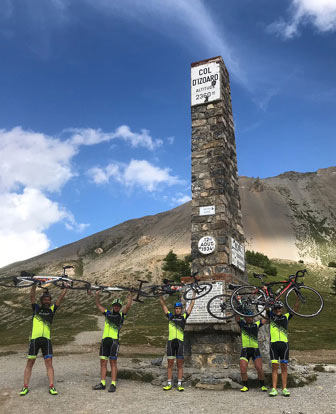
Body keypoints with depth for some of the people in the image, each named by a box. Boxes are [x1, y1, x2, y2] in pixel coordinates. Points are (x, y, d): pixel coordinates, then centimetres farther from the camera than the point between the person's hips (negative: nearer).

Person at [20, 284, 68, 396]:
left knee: (49, 363, -2)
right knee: (30, 363, 4)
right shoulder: (36, 308, 10)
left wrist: (66, 287, 11)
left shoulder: (52, 309, 13)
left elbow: (61, 297, 13)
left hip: (46, 339, 1)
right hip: (34, 338, -1)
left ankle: (51, 386, 0)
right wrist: (34, 284, -7)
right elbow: (32, 295, 1)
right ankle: (25, 387, 13)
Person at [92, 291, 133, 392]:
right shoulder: (108, 313, 17)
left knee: (113, 362, -2)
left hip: (114, 340, -4)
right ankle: (102, 383, 13)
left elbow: (128, 305, -4)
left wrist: (130, 296, -3)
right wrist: (97, 295, 13)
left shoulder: (121, 315, 8)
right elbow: (98, 305, 20)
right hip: (105, 340, 4)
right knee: (103, 362, 6)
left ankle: (113, 384, 1)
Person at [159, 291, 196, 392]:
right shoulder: (170, 316, 10)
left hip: (180, 342, -1)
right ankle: (169, 384, 12)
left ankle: (179, 384, 11)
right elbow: (163, 305, 12)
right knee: (170, 364, 6)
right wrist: (160, 295, 9)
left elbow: (191, 305, 9)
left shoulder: (184, 316, 8)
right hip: (171, 341, 1)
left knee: (180, 365, 4)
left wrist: (194, 294, 9)